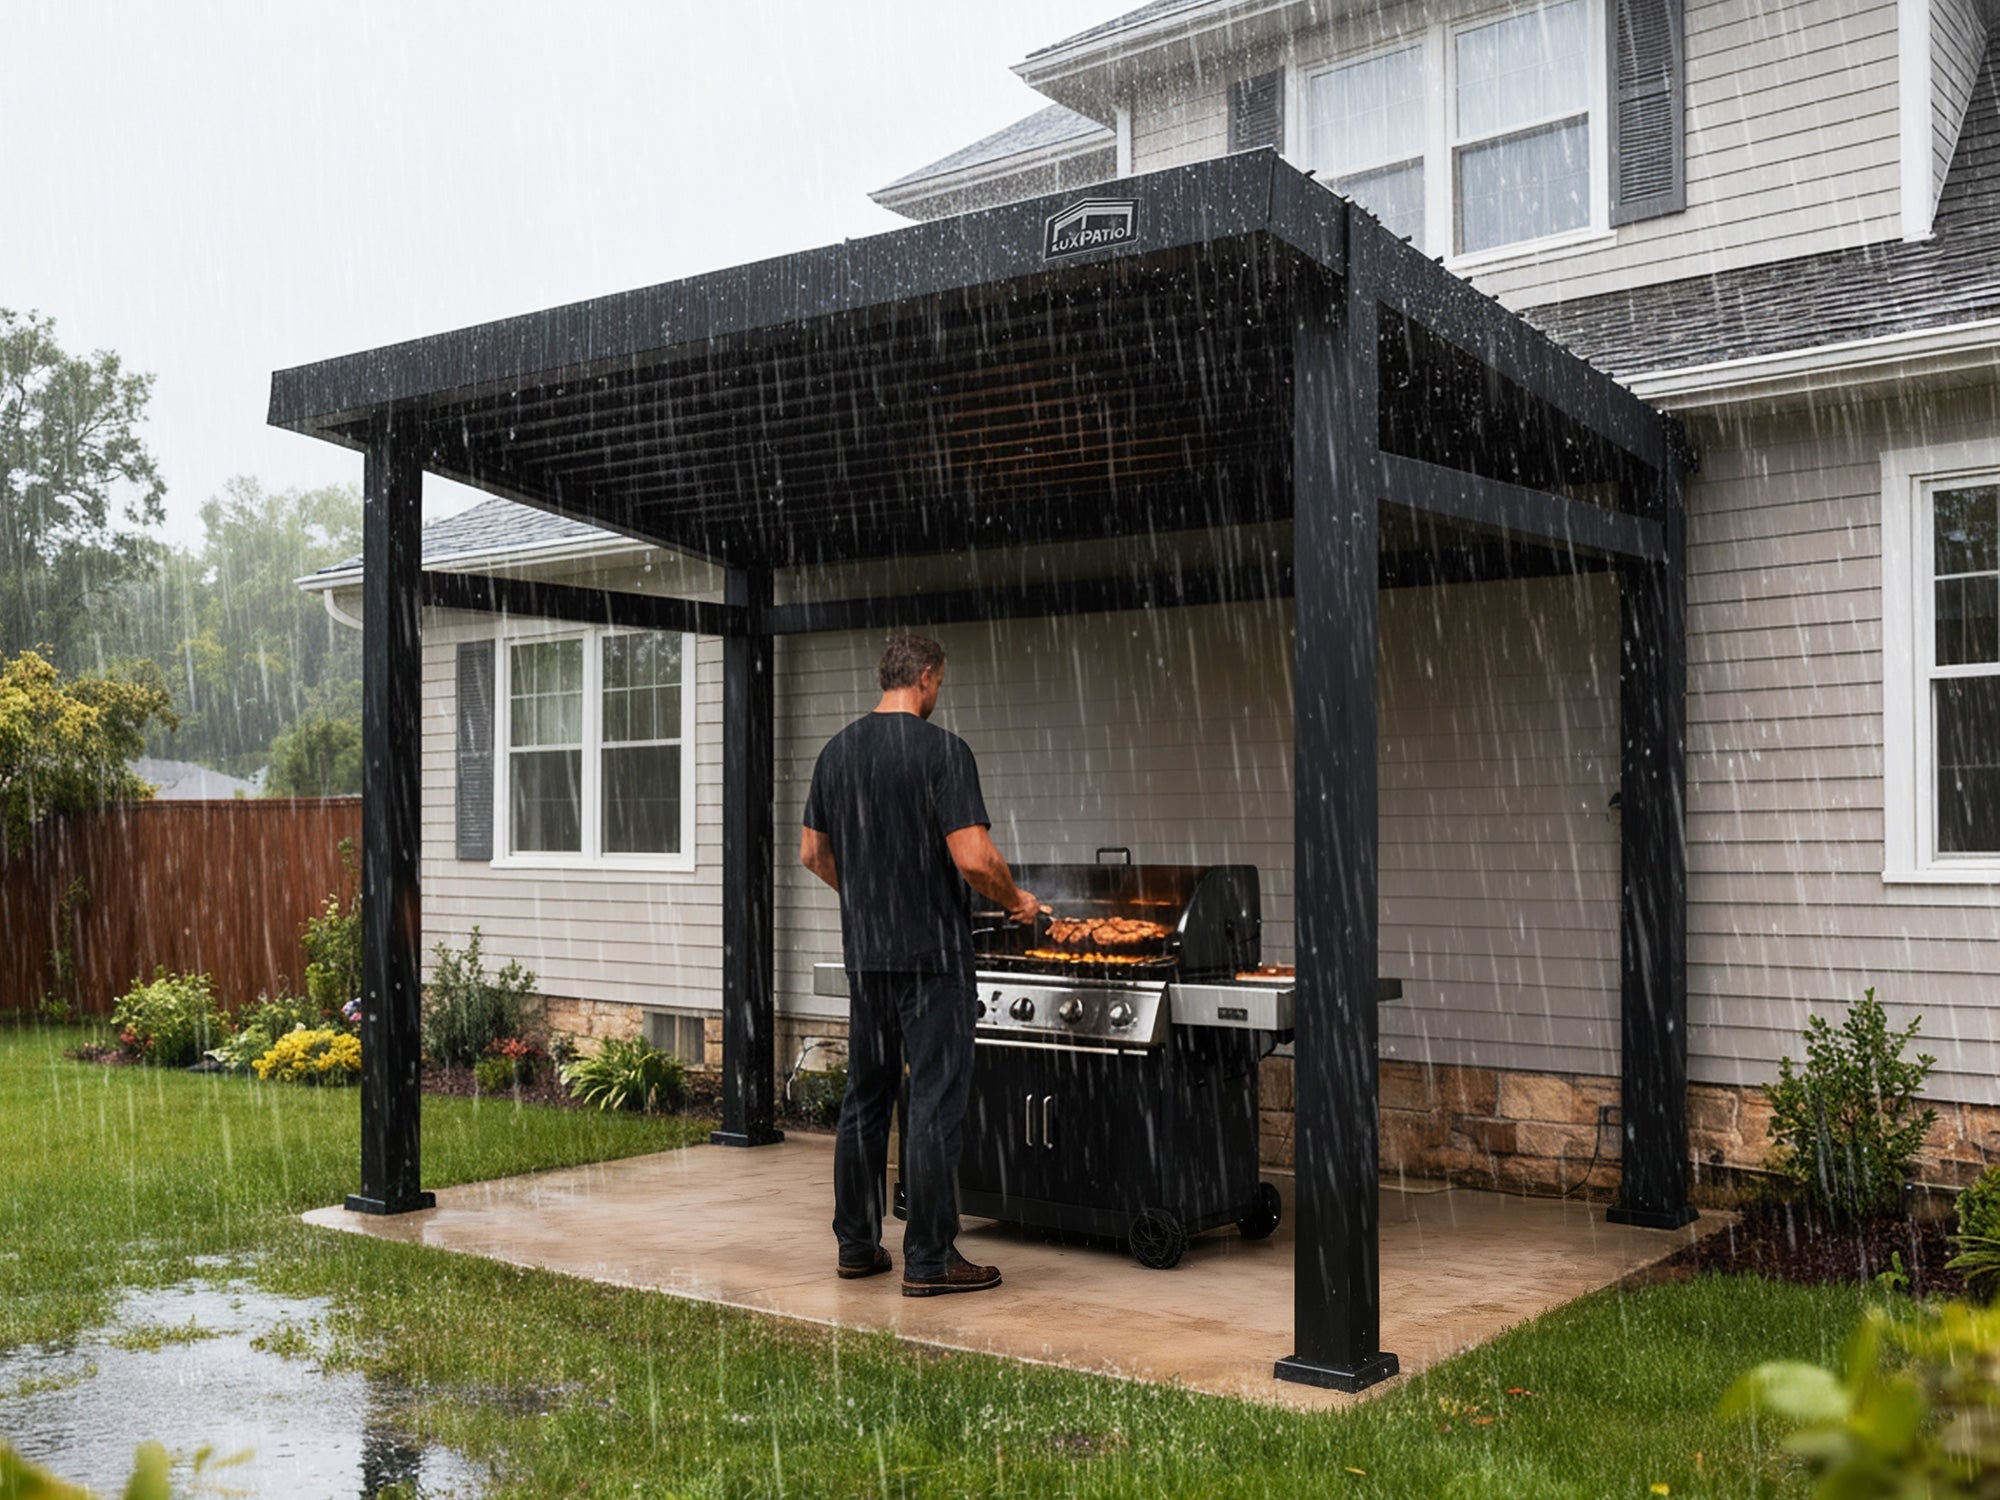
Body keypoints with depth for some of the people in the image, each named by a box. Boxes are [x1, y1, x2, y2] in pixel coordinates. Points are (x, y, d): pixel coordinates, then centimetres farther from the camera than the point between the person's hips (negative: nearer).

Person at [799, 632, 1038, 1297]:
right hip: (933, 952, -7)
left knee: (864, 1098, 14)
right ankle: (929, 1260, 3)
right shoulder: (941, 750, -12)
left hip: (864, 952, 7)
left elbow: (812, 854, 14)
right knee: (934, 1101, -1)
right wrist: (1016, 901, -1)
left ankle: (857, 1246, 21)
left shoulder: (837, 750, 8)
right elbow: (973, 859, -19)